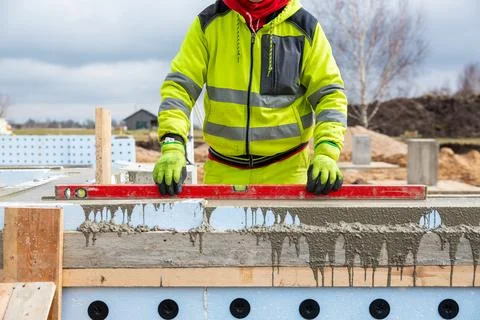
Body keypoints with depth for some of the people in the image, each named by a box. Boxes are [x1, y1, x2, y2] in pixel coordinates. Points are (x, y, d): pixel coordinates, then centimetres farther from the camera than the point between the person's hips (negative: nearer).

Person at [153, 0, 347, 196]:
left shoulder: (304, 27, -2)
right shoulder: (208, 23, 0)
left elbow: (329, 93, -1)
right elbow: (180, 85, -4)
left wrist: (326, 154, -16)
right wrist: (172, 146, -20)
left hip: (286, 170, -1)